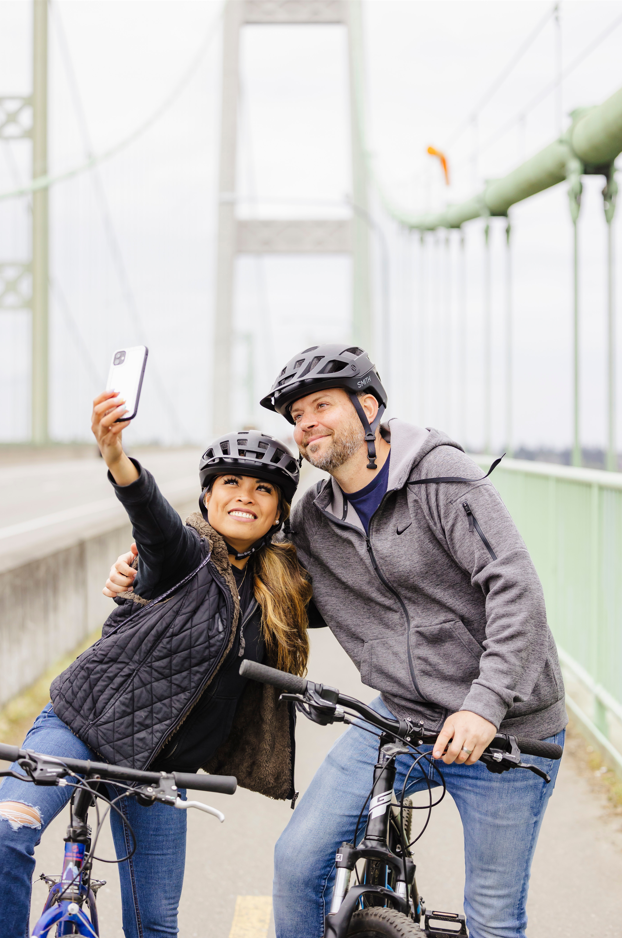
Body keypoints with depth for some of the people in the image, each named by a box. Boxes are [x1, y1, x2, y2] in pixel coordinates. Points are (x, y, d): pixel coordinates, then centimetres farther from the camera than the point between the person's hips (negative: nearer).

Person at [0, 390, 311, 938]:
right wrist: (116, 458, -52)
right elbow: (154, 516, -32)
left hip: (160, 762, 4)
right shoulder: (187, 553, -8)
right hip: (83, 722, -4)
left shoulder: (278, 583, 8)